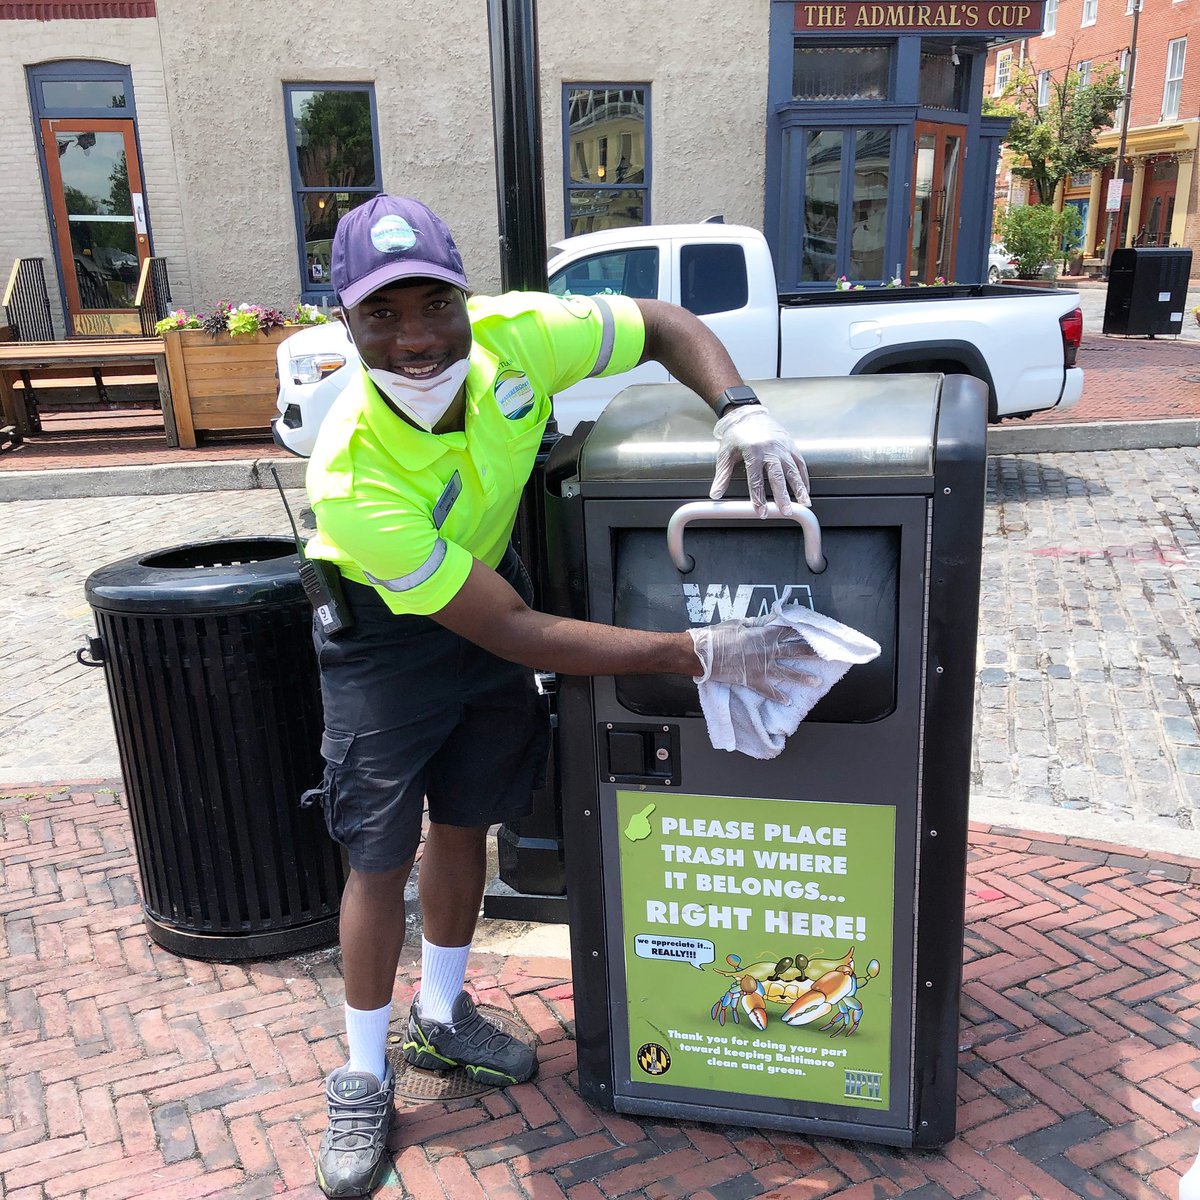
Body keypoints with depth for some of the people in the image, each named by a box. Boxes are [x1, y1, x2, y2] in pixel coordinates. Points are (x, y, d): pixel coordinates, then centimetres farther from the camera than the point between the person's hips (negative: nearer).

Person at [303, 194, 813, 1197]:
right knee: (381, 857, 2)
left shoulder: (515, 335, -27)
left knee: (464, 824, 15)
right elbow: (521, 637, -35)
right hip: (387, 630, -4)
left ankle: (442, 1016, 39)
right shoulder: (353, 479, -37)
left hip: (489, 578, 5)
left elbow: (666, 324, -9)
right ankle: (364, 1077, 26)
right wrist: (701, 654, -36)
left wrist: (742, 411, -29)